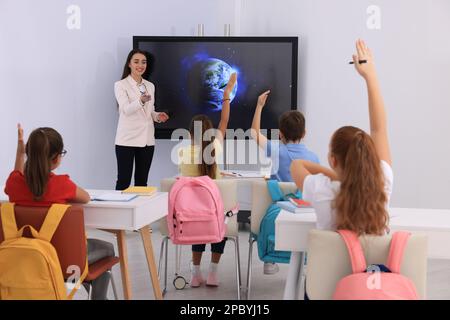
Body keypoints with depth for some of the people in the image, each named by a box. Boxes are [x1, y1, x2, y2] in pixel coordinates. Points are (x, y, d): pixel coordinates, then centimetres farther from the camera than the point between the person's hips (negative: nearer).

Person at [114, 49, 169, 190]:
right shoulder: (121, 85, -2)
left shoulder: (150, 86, 14)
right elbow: (126, 109, -17)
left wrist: (158, 116, -1)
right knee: (123, 181, -5)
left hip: (147, 139, 5)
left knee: (142, 181, 9)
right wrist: (141, 101, -36)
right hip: (127, 140, -5)